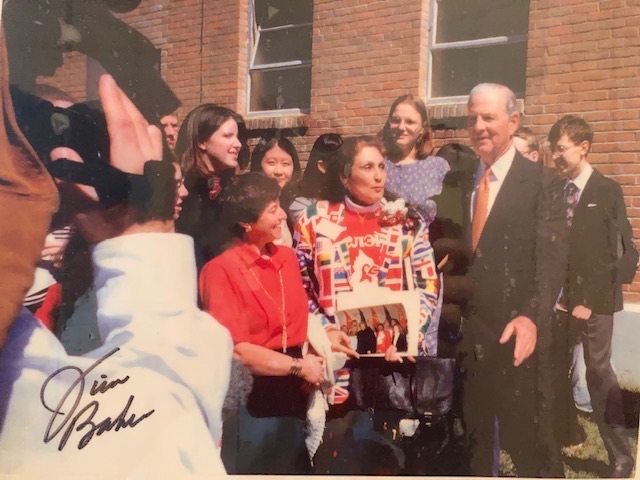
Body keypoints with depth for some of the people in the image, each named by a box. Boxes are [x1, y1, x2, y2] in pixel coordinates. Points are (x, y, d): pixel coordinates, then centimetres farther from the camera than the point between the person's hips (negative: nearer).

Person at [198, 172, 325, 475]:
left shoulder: (287, 257, 6)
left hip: (293, 396, 7)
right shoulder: (221, 270, -16)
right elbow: (236, 351, -19)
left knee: (296, 468, 19)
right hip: (251, 403, -6)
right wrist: (298, 366, -11)